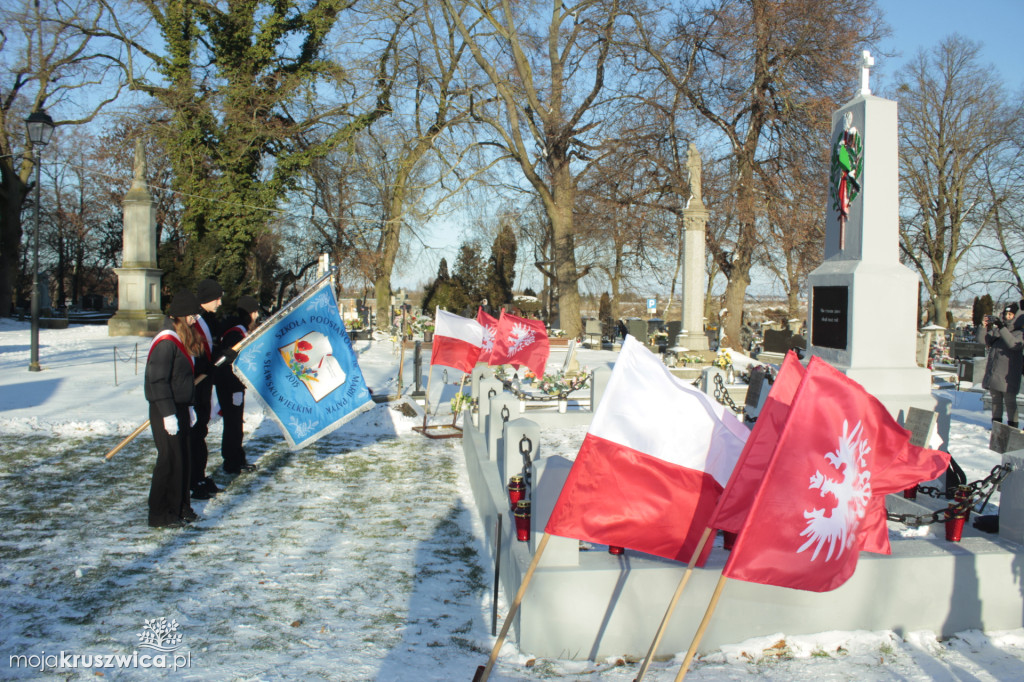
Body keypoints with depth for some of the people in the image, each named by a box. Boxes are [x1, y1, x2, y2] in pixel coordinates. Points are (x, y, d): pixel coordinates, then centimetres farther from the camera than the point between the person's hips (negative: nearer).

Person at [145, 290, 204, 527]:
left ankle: (179, 508, 23)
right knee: (169, 461, -3)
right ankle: (160, 515, 7)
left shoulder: (182, 339, 12)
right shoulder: (166, 342, -18)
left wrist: (188, 407, 18)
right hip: (165, 411, -9)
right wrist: (168, 414, -21)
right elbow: (158, 380, -21)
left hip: (180, 408, 9)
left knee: (182, 459, 13)